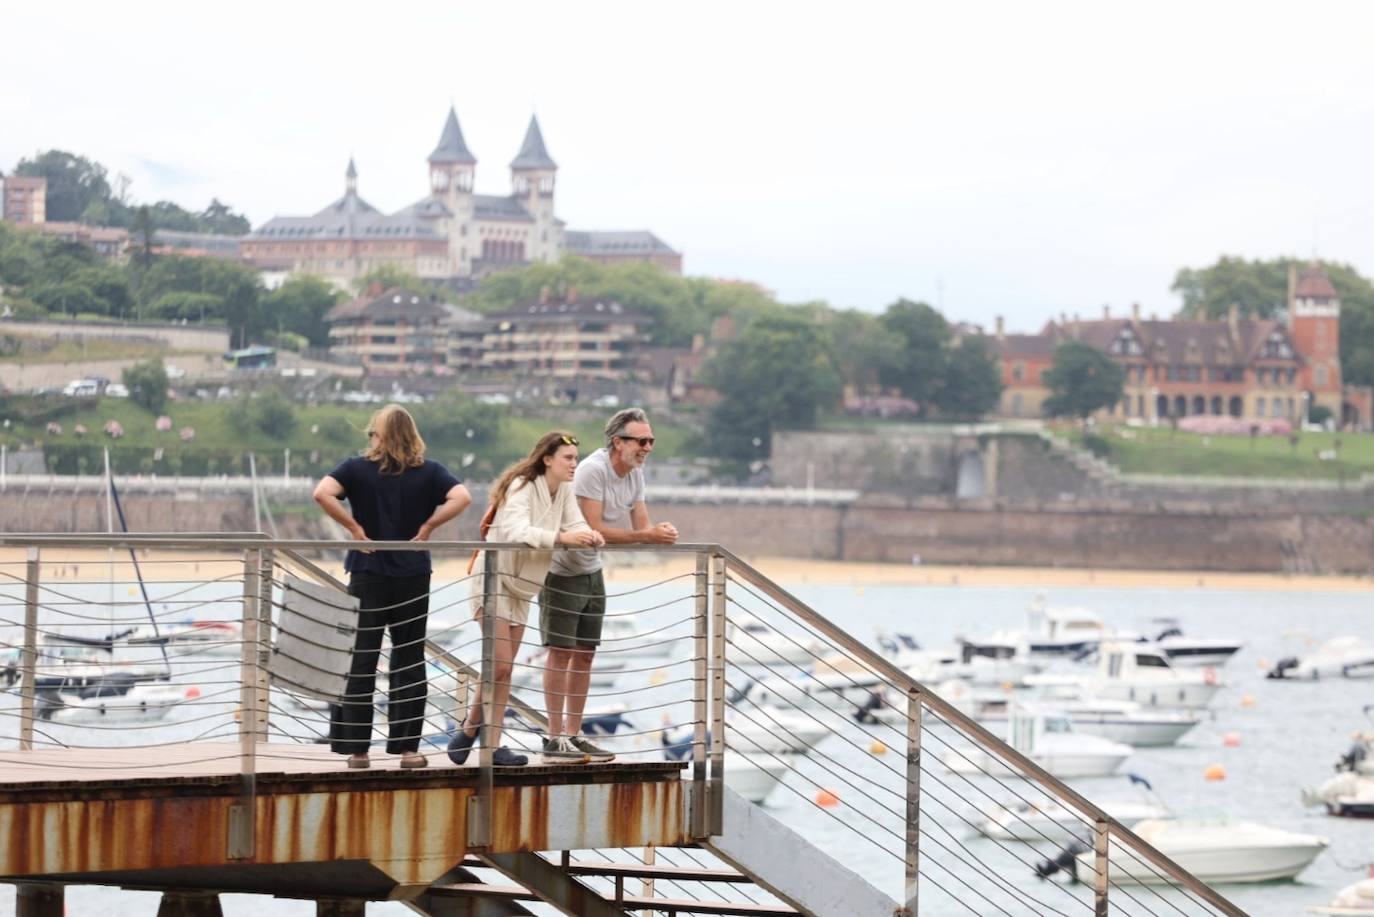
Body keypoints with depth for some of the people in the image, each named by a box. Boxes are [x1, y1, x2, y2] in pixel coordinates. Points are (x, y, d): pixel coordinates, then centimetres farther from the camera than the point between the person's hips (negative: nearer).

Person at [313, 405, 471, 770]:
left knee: (360, 663, 5)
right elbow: (461, 497, -13)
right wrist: (427, 526, -5)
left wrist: (354, 527, -9)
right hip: (413, 575, 1)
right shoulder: (428, 472, 1)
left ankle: (356, 748, 5)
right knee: (409, 664, 8)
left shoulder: (357, 468, -1)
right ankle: (407, 747, 8)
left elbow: (322, 493, -17)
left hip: (368, 574, -1)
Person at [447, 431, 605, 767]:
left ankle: (493, 745, 9)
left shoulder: (564, 491, 4)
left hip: (521, 587, 8)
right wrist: (561, 537, -46)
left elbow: (577, 525, -5)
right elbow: (517, 531, -36)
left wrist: (589, 535, -29)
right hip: (495, 576, -8)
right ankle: (469, 728, 2)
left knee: (505, 668, 7)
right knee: (500, 664, -15)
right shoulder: (522, 487, -20)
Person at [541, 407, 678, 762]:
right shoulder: (594, 470, -24)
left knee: (585, 653, 10)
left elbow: (641, 526, 2)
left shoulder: (635, 474, 2)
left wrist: (660, 531, -22)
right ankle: (555, 738, -4)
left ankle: (574, 734, 17)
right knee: (561, 651, -7)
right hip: (562, 570, -8)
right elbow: (594, 530, -30)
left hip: (592, 572, 8)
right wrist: (646, 536, -33)